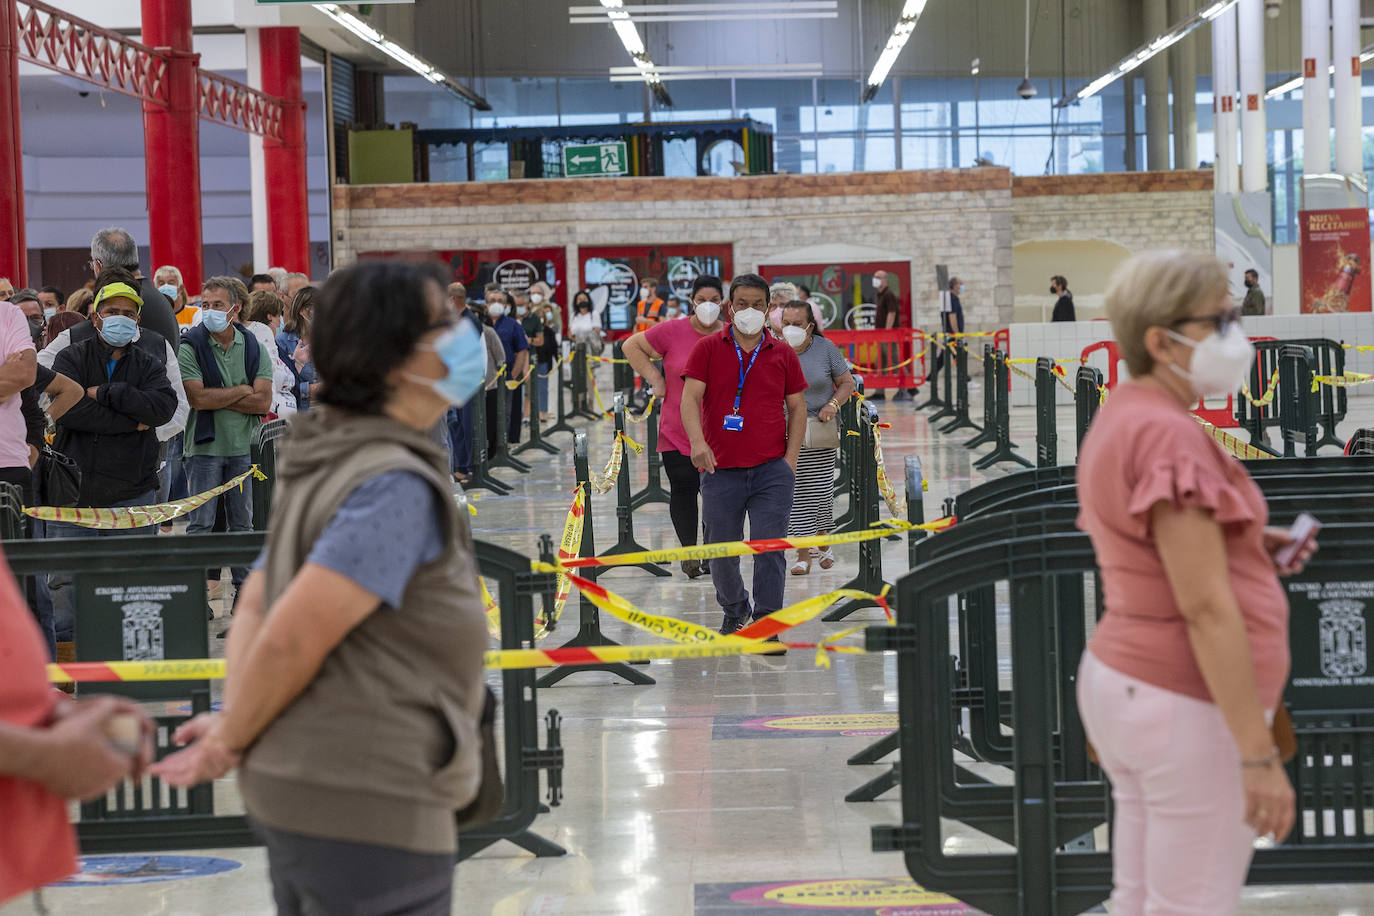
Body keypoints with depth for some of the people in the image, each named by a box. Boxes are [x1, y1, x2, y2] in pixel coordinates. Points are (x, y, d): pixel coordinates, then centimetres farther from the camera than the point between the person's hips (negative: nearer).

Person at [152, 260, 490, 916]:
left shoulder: (329, 467, 11)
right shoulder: (398, 486, -19)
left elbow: (256, 604, 13)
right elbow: (293, 639, -22)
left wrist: (232, 725, 1)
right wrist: (233, 740, -7)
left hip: (298, 791, 9)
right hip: (368, 811, -9)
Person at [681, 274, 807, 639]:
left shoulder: (783, 354, 8)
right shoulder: (708, 348, 4)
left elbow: (797, 407, 12)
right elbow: (690, 397, -5)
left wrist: (790, 460, 1)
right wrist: (697, 441, -22)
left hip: (772, 471, 0)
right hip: (721, 471, 0)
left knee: (770, 550, -8)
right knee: (721, 553, 9)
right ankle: (734, 612, 34)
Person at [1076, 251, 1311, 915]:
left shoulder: (1120, 421, 11)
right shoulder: (1170, 436, -20)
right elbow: (1205, 608, -23)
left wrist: (1243, 547, 10)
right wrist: (1259, 755, -22)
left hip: (1126, 683, 10)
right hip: (1188, 708, -10)